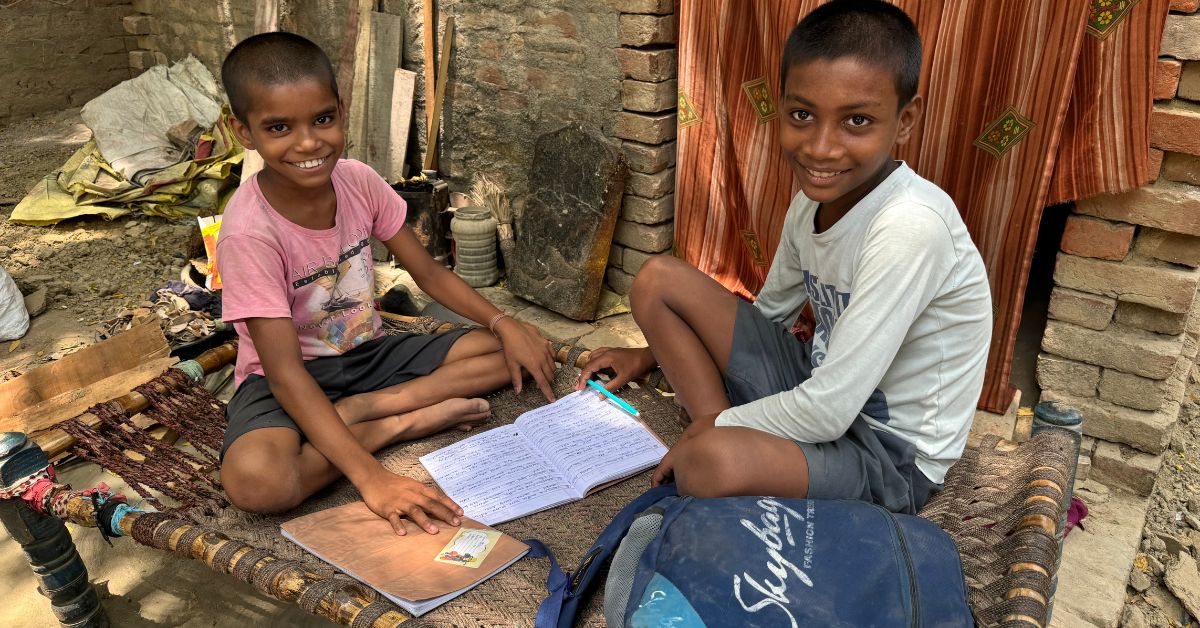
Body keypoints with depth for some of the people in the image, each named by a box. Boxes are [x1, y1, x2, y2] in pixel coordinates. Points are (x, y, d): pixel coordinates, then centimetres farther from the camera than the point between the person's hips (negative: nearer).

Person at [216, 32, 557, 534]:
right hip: (292, 377, -5)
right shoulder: (249, 232, -26)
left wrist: (503, 324, -16)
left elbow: (430, 273, 1)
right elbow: (286, 374, -30)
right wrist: (370, 476, -39)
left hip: (367, 355, 6)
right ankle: (402, 423, -17)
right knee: (254, 479, -38)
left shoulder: (358, 181, -10)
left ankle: (358, 412, -16)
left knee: (513, 349, -9)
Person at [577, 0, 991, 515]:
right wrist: (652, 355, 14)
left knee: (711, 462, -39)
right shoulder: (811, 201, -3)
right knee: (658, 280, 0)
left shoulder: (911, 226, -28)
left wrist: (713, 428, -12)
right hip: (819, 394, 8)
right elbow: (766, 315, 15)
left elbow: (828, 410, -27)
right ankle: (729, 433, -8)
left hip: (890, 455, -8)